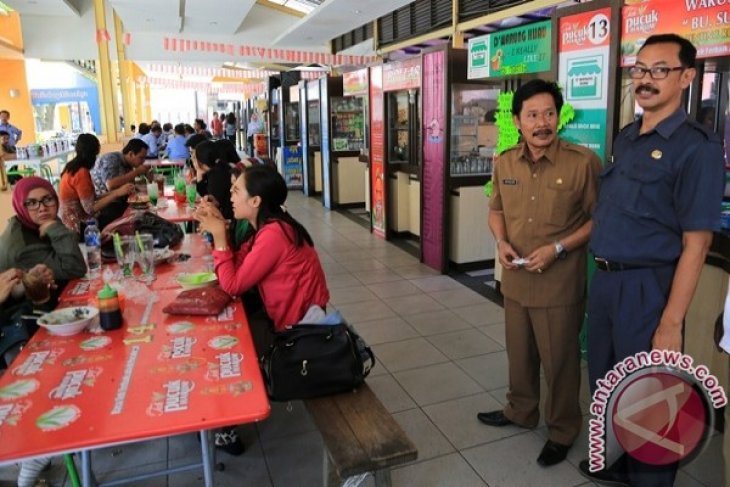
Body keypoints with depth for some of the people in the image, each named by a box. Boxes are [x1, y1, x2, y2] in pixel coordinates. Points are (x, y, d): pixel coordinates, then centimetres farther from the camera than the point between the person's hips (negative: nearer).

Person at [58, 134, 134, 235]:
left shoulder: (73, 167, 7)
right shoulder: (81, 173, -20)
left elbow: (89, 199, 4)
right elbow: (90, 208, -23)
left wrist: (114, 192, 3)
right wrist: (117, 193, -23)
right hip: (76, 226, -9)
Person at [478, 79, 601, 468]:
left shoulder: (583, 161, -15)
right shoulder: (505, 162, 1)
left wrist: (558, 249, -19)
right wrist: (501, 241, -6)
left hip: (560, 284, -5)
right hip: (516, 280, 5)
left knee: (559, 360, 11)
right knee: (519, 353, 22)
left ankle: (562, 431, 34)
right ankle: (520, 410, 45)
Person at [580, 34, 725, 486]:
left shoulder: (697, 146, -14)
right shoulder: (625, 138, 9)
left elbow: (695, 244, -18)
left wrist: (672, 323, -20)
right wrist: (603, 276, 10)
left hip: (648, 287, -7)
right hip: (605, 280, 8)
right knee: (605, 383, 22)